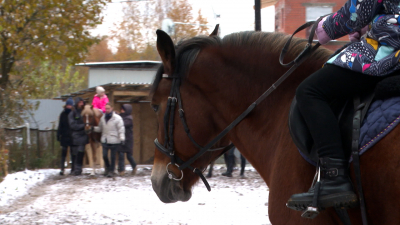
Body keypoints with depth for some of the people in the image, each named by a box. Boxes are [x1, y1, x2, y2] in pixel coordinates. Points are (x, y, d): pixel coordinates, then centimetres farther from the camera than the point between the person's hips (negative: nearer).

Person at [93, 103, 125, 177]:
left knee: (113, 156, 3)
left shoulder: (117, 118, -9)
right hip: (105, 140, 5)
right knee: (104, 156, 4)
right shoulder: (103, 118, 7)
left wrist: (122, 138, -21)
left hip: (114, 141, -5)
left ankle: (111, 171, 14)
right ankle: (107, 169, 28)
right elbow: (100, 128, 16)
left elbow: (121, 129, -11)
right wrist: (94, 128, -3)